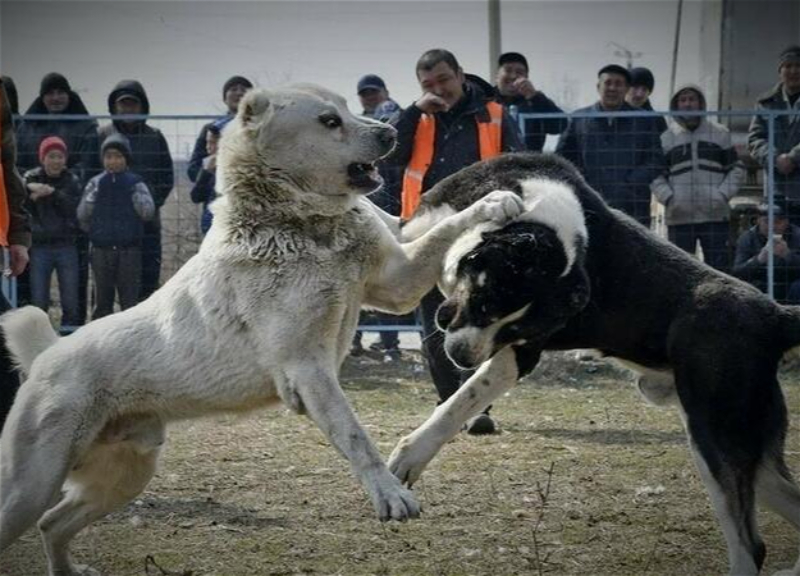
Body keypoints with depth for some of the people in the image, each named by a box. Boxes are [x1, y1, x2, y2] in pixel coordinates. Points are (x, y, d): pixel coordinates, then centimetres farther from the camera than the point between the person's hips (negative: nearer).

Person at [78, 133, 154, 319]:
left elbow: (148, 212, -9)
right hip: (101, 249, 2)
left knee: (129, 298, -2)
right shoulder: (96, 184, 6)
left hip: (129, 249, -2)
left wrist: (133, 191, -10)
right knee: (103, 299, 8)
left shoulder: (135, 183, 2)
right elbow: (82, 215, 6)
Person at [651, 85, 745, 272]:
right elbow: (656, 175, 8)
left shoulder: (720, 134, 9)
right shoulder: (666, 139, 9)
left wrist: (723, 195, -5)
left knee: (718, 269, 0)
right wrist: (668, 198, -9)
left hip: (715, 215, 0)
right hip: (679, 218, 0)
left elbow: (737, 169, 10)